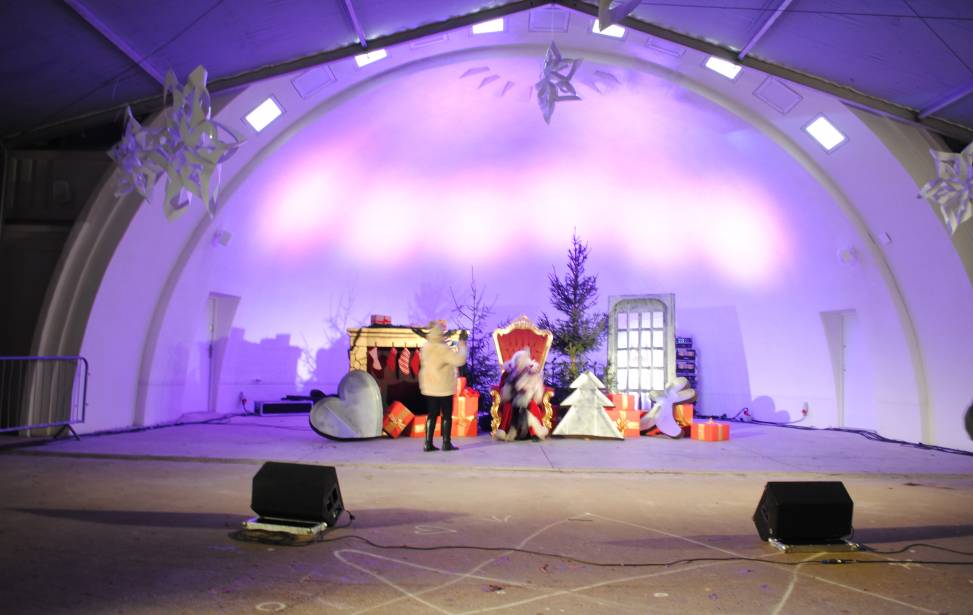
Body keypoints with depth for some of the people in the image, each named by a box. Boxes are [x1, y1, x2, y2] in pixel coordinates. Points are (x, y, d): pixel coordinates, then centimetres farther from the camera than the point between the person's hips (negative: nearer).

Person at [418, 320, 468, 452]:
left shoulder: (425, 348, 4)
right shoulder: (443, 349, -20)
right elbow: (460, 359, -21)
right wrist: (462, 342, -14)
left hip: (429, 387, 7)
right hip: (444, 388, -6)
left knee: (431, 415, 9)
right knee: (447, 415, 5)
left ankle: (428, 443, 8)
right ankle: (446, 443, 7)